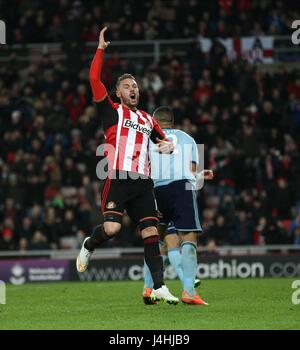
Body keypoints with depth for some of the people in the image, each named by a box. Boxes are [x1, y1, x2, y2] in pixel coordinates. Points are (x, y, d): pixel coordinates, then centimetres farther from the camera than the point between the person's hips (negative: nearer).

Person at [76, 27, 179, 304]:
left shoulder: (147, 119, 23)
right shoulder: (112, 111, 8)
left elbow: (164, 140, 34)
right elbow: (94, 79, -3)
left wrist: (167, 145, 10)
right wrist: (101, 48, -2)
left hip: (142, 182, 5)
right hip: (118, 179, -5)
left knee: (151, 233, -3)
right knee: (112, 228, -19)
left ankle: (159, 287, -5)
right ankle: (88, 246, 16)